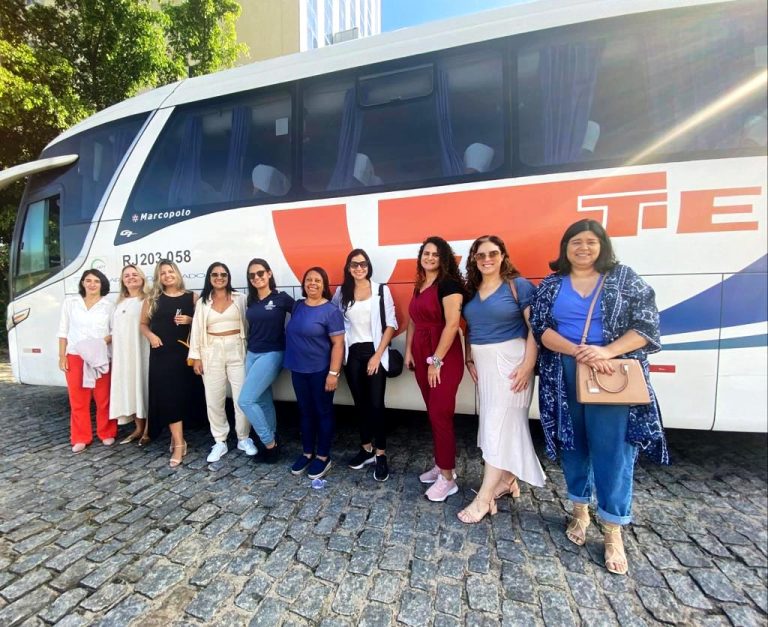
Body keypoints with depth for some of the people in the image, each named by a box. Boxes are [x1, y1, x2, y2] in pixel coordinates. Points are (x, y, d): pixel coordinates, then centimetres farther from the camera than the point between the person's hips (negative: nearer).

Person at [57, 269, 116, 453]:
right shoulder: (70, 302, 8)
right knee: (78, 399, 5)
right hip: (75, 356, 1)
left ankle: (106, 434, 17)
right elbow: (63, 331, 8)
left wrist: (102, 341, -16)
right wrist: (62, 356, 3)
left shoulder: (109, 305, 4)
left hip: (101, 358, -1)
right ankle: (80, 438, 17)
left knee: (103, 398, 2)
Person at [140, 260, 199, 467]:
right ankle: (179, 443, 2)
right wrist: (150, 335, -6)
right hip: (161, 354, 0)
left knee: (183, 394, 6)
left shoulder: (191, 297, 4)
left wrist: (190, 320, -12)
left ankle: (176, 436, 28)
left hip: (184, 352, 0)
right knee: (167, 396, -4)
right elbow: (143, 324, 13)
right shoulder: (152, 299, 7)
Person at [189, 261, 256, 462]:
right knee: (214, 399, 6)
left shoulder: (240, 299, 3)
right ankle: (220, 442, 20)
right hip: (212, 353, 2)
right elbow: (197, 330, 6)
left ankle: (244, 439, 18)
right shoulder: (202, 302, 7)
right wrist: (196, 357, 0)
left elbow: (247, 325, 3)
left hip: (237, 350, -1)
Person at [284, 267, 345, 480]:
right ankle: (307, 453, 32)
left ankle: (323, 457, 22)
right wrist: (291, 363, 15)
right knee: (305, 412, 16)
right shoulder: (297, 306, 7)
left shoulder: (331, 310, -13)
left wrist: (333, 373, -19)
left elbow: (338, 344, -15)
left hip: (320, 371, -6)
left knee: (323, 412, 7)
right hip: (298, 370, 6)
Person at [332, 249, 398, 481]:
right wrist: (340, 352, 1)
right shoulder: (341, 293, 5)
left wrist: (377, 355, -10)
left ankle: (381, 455, 11)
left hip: (375, 352, -2)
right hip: (352, 354, 3)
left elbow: (391, 324, -5)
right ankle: (366, 449, 27)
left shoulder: (381, 290, -3)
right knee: (360, 404, 11)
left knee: (376, 404, -4)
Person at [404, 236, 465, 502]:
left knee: (441, 416, -2)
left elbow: (452, 324, -19)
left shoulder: (448, 284, -11)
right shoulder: (419, 286, 14)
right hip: (422, 357, 8)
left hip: (444, 358, -8)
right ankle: (441, 465, 30)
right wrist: (409, 351, 9)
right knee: (433, 414, 14)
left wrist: (436, 360, -19)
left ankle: (448, 478, 12)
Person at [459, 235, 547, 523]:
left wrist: (528, 365, -19)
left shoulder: (518, 285, -7)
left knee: (500, 423, -3)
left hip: (510, 361, -6)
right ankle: (508, 480, 31)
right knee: (494, 422, 13)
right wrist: (469, 359, 6)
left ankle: (484, 498, 4)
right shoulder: (471, 290, 9)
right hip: (483, 364, 6)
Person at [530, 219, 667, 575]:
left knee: (612, 449, -1)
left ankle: (613, 532, 16)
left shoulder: (624, 278, 3)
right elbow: (540, 328, -3)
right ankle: (580, 512, 32)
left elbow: (647, 324, -3)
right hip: (563, 376, 2)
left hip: (611, 375, -1)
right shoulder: (551, 285, 6)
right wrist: (579, 352, -18)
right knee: (573, 443, 12)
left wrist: (607, 351, -19)